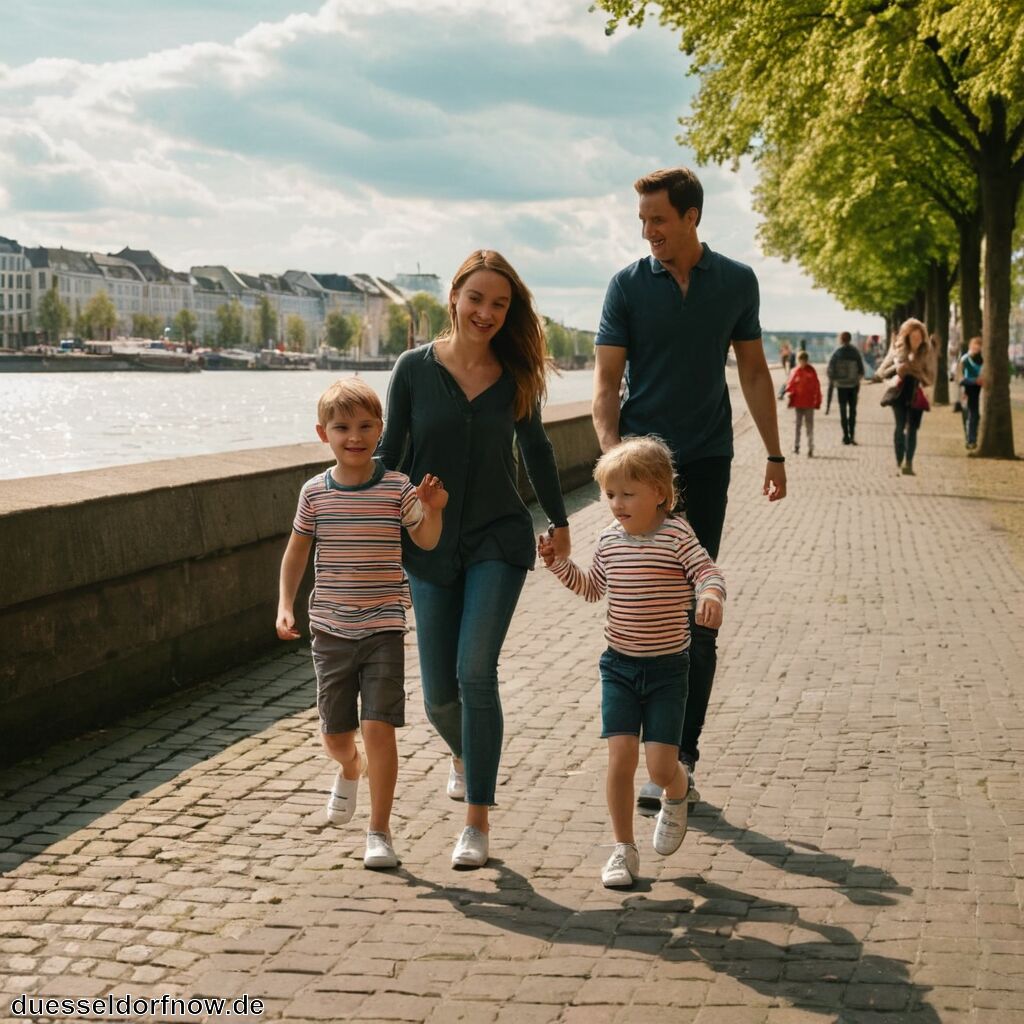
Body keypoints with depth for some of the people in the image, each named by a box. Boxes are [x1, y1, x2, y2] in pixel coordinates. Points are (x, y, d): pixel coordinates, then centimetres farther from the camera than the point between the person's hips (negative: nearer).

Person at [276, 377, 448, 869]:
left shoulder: (397, 488, -5)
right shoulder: (315, 492, 0)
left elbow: (428, 541, -7)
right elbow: (296, 551, 10)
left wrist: (433, 509, -27)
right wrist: (285, 606, 2)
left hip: (383, 628, -2)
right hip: (331, 629, 2)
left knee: (378, 728, -11)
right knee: (335, 735, 10)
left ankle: (379, 832, 1)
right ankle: (350, 770, 48)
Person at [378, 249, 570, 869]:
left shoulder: (516, 375, -1)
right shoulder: (415, 369, -4)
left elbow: (534, 445, 15)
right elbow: (391, 454, 3)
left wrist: (559, 520, 23)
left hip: (499, 540, -1)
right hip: (431, 546, 1)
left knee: (475, 672, -16)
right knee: (440, 694, 7)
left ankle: (478, 823, -9)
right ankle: (464, 754, 44)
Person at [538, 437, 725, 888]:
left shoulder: (676, 534, -11)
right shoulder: (609, 540, 5)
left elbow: (708, 572, -20)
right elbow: (592, 588, 21)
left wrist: (710, 595, -41)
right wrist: (559, 563, 8)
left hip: (666, 668, -4)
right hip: (619, 666, 4)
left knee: (661, 766, -7)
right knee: (620, 757, -5)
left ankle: (677, 794, 31)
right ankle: (624, 850, 8)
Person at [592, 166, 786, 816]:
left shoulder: (736, 282, 3)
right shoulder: (629, 286, -1)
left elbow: (753, 371, 12)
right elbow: (606, 379, -3)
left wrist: (774, 452, 10)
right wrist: (613, 454, -17)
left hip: (705, 462, 1)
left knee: (695, 616, 1)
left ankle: (679, 756, 7)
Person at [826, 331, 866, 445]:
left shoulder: (837, 353, -7)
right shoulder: (855, 352, -1)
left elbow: (831, 370, -8)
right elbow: (861, 369, 3)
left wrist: (831, 383, 6)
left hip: (841, 385, -2)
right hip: (853, 385, 2)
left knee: (843, 411, 4)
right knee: (852, 410, 10)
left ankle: (846, 436, 1)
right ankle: (852, 435, 4)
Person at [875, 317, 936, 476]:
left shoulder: (927, 353, -1)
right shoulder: (897, 350, 0)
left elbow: (930, 379, -2)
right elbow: (881, 373, 3)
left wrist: (915, 371, -19)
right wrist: (896, 369, -17)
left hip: (917, 396, 1)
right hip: (899, 393, -1)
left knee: (912, 429, 1)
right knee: (900, 426, -12)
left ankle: (909, 464, 5)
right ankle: (899, 463, -8)